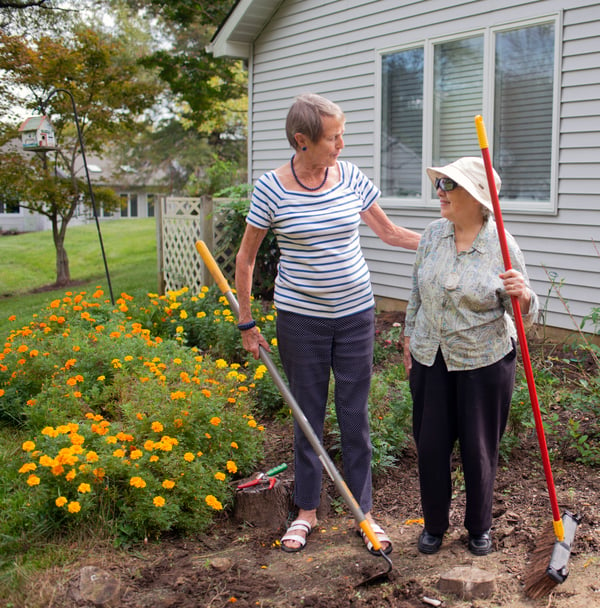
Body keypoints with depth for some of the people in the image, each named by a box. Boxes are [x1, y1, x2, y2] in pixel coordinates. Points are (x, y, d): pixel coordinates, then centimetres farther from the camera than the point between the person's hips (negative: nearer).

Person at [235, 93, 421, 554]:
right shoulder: (272, 188, -10)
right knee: (308, 415, 10)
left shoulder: (351, 177, -2)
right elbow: (245, 259, -1)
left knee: (355, 415, 9)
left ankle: (364, 511, 23)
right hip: (300, 317, -2)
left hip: (355, 313, 2)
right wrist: (247, 323, 1)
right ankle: (307, 511, 28)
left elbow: (390, 233, 9)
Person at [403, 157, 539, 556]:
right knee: (431, 446, 9)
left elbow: (525, 314, -8)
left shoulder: (503, 247, -12)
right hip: (431, 358, 4)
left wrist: (523, 295, -30)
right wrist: (410, 335, 16)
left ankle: (480, 527, 32)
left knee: (479, 449, 8)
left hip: (485, 362, -3)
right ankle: (434, 524, 30)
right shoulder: (433, 235, -1)